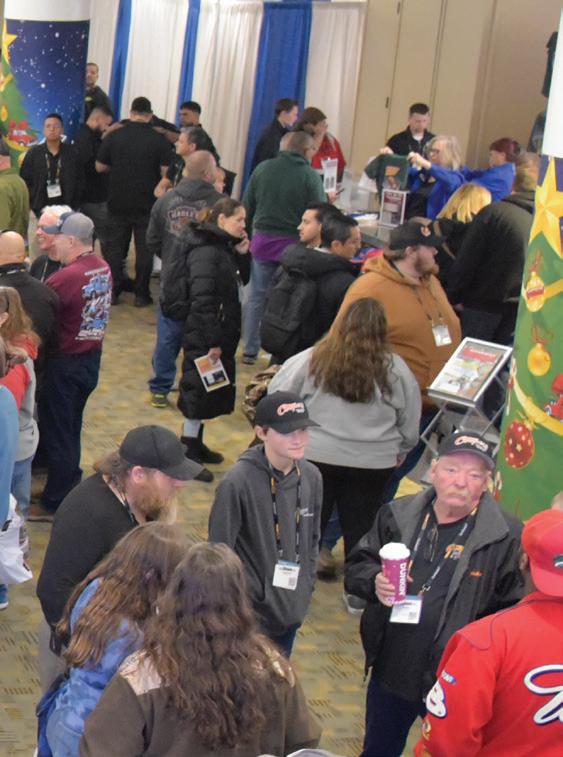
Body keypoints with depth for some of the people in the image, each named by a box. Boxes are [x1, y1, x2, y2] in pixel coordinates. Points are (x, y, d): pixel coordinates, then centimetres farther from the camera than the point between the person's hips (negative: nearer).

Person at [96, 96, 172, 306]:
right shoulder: (159, 140, -8)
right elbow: (166, 173, -8)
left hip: (118, 202, 1)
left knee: (115, 247, 10)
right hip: (147, 204, -1)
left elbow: (99, 167, 3)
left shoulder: (114, 136, -3)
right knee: (144, 249, 6)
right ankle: (141, 294, 9)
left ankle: (113, 291, 12)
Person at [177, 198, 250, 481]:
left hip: (219, 335, 10)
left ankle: (196, 445, 33)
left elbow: (241, 281, 18)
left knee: (213, 392, 19)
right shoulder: (206, 252, -20)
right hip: (203, 339, -10)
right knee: (199, 392, -2)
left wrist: (242, 254, 1)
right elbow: (202, 301, -25)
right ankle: (188, 455, 8)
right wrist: (213, 341, -24)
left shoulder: (224, 247, 10)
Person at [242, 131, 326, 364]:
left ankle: (250, 350, 15)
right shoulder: (310, 176, -9)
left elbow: (247, 207, 7)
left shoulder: (263, 169, 3)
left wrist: (252, 232, 17)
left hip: (262, 240, 3)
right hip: (293, 244, -3)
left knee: (257, 297, 11)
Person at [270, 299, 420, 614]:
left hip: (315, 456, 0)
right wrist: (400, 450, 24)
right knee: (361, 528, 13)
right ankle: (359, 593, 22)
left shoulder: (314, 359, -7)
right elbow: (410, 423, 6)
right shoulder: (395, 369, -5)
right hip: (373, 464, 0)